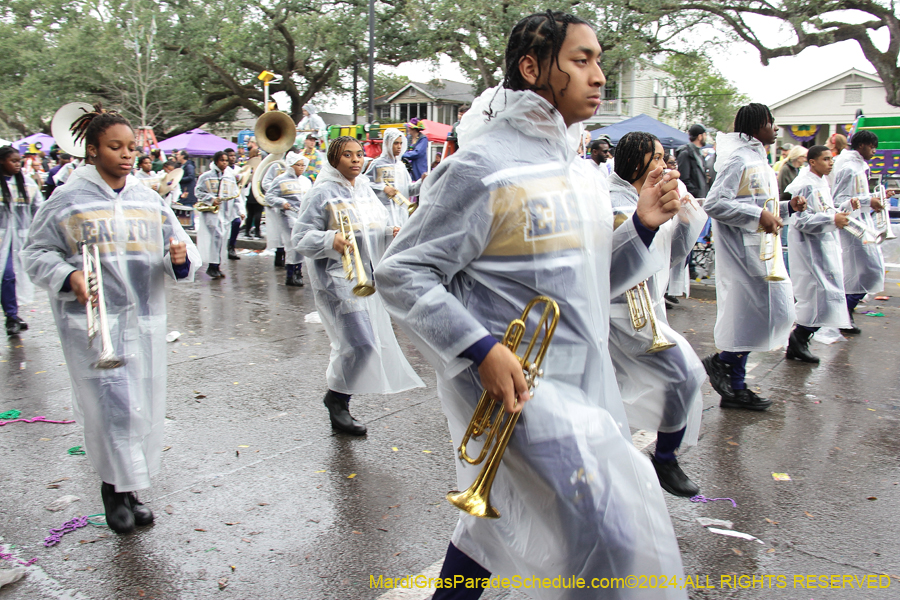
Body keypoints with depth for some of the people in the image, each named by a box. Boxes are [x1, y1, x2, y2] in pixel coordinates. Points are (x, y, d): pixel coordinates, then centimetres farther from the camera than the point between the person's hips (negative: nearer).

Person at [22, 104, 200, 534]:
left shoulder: (148, 200, 9)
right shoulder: (68, 201, -1)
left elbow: (181, 250, 9)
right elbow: (36, 253, 3)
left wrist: (181, 258, -15)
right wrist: (67, 276, -16)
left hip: (145, 320, 4)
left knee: (144, 406, 9)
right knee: (111, 404, -9)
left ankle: (129, 488, 27)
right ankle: (114, 488, 11)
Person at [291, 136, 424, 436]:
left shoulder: (364, 189, 14)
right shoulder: (322, 193, -7)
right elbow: (300, 238, -11)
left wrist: (390, 233, -1)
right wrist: (331, 240, -28)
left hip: (367, 278, 8)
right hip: (338, 279, -7)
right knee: (361, 343, -15)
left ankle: (339, 409, 29)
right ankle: (336, 397, 10)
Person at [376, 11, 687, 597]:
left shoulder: (585, 174, 11)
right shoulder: (481, 167, -14)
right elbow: (401, 273, -14)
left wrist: (643, 226, 0)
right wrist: (480, 349, -22)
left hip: (584, 382, 8)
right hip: (513, 380, -8)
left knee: (499, 517, 21)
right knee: (610, 527, -12)